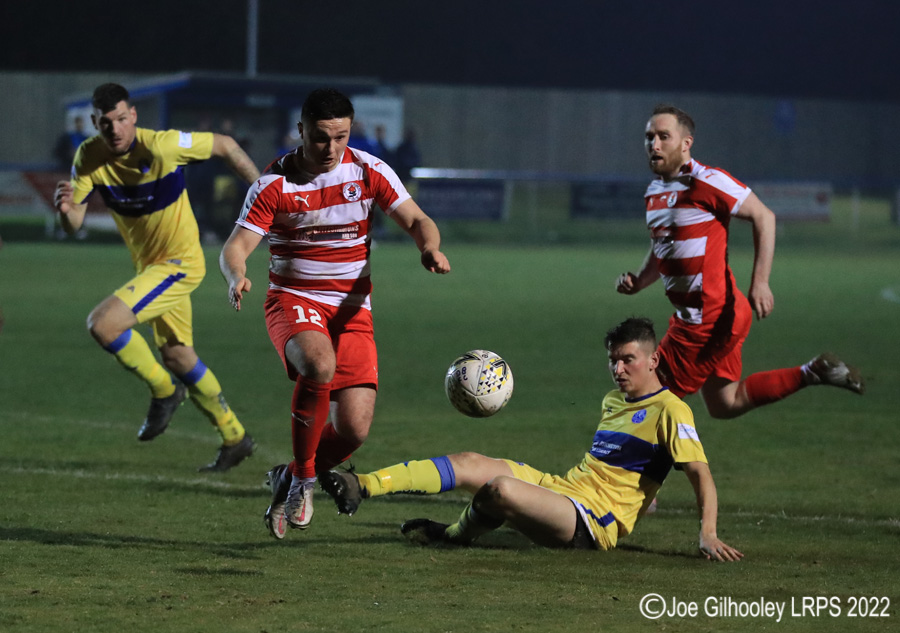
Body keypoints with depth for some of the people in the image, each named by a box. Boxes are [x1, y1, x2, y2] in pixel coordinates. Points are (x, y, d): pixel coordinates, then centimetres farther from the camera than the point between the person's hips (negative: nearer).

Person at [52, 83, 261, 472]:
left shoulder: (162, 147, -26)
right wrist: (65, 209, -36)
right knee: (176, 356, 18)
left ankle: (164, 390, 0)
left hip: (180, 262, -7)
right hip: (148, 264, 7)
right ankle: (234, 438, 34)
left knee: (103, 323, -22)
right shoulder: (89, 157, -10)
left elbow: (225, 146, -11)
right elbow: (74, 224, -12)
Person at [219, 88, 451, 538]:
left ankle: (289, 480, 20)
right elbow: (235, 248, -13)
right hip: (293, 299, -3)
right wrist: (236, 276, -37)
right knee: (319, 364, -38)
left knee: (354, 429, -11)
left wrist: (430, 247, -24)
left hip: (351, 308, 3)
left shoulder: (368, 172, -1)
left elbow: (416, 221, 0)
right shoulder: (275, 184, -9)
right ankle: (304, 479, -18)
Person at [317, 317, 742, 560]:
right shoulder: (613, 401, 21)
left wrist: (707, 535, -25)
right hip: (561, 486, 9)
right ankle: (360, 488, -14)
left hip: (592, 525, -9)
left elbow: (700, 473, -14)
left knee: (500, 488, -30)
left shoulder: (670, 411, -7)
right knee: (469, 464, -7)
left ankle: (456, 534, 2)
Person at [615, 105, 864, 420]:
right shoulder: (654, 192, 11)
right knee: (724, 404, 17)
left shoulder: (705, 182, -16)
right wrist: (637, 281, 4)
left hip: (709, 319, -9)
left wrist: (759, 282, -22)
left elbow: (763, 216, -14)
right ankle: (812, 373, 21)